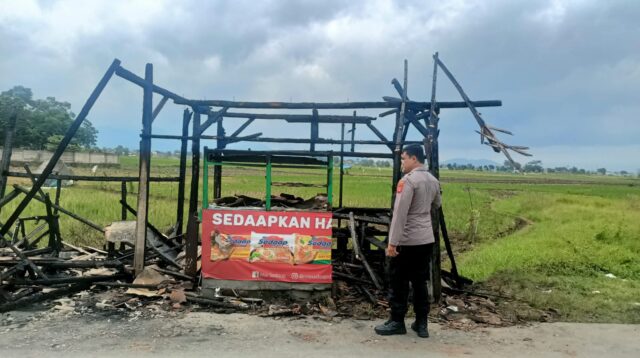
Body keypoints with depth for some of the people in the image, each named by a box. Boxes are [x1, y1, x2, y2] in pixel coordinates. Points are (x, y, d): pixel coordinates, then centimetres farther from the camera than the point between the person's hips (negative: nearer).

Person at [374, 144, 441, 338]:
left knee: (398, 282, 4)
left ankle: (397, 322, 13)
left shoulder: (408, 180, -15)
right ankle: (421, 323, 19)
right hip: (426, 240, 8)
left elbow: (400, 213, -20)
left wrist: (392, 242, -20)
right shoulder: (433, 181, 10)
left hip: (407, 241, -8)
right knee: (420, 282, 14)